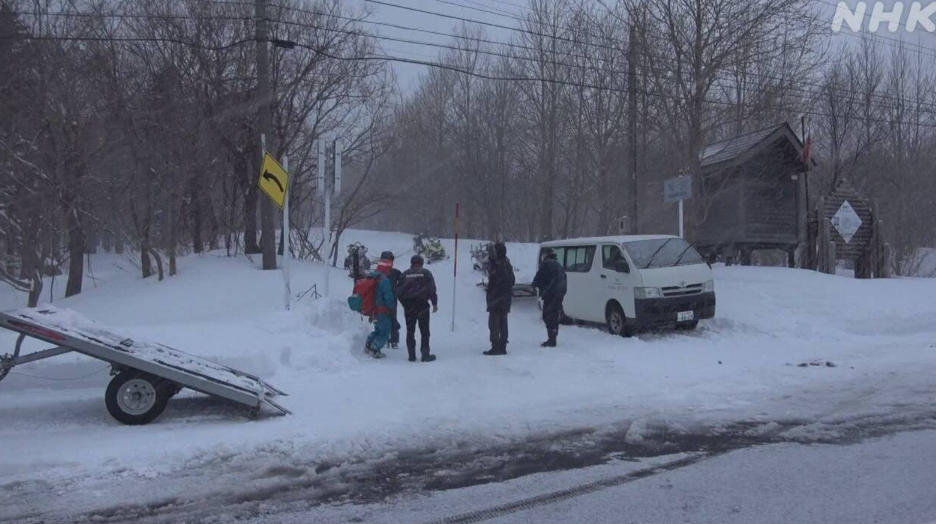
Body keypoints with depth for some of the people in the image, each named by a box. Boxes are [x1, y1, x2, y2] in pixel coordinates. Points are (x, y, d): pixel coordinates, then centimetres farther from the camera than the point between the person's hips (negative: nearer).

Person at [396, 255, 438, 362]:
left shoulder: (405, 274, 6)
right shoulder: (426, 273, 0)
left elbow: (399, 291, 4)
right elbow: (432, 289, -4)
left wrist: (404, 303, 14)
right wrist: (435, 303, 3)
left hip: (408, 306, 2)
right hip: (422, 305, -2)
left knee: (410, 331, 9)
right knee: (424, 331, 3)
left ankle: (411, 355, 7)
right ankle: (425, 354, -1)